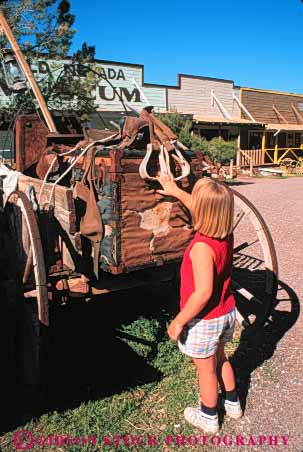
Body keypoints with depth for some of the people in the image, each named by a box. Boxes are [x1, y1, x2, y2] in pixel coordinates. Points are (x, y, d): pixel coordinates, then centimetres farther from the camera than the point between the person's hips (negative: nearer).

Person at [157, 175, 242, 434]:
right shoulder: (227, 235, -8)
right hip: (227, 312, 7)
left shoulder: (201, 246, -32)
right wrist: (176, 191, 20)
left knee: (206, 369, 15)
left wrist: (179, 321, -22)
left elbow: (203, 292, -33)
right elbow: (203, 209, 11)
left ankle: (208, 418, 39)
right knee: (220, 358, 29)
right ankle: (232, 404, 49)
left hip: (205, 320, -7)